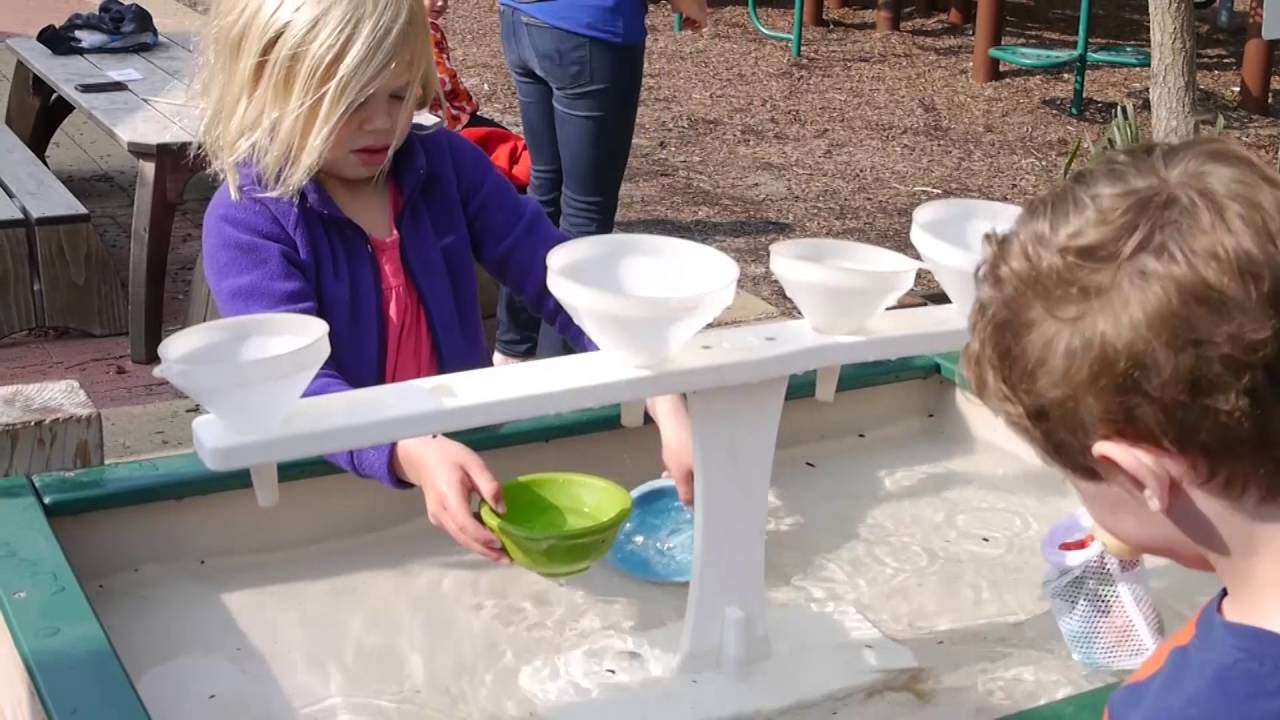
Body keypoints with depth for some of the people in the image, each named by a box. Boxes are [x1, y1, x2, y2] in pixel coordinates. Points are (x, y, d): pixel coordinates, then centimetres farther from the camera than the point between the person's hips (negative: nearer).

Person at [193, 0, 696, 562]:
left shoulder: (446, 165, -1)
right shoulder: (246, 218, -12)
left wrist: (667, 405, -19)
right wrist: (414, 455, -42)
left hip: (468, 449, 3)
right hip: (330, 487, -2)